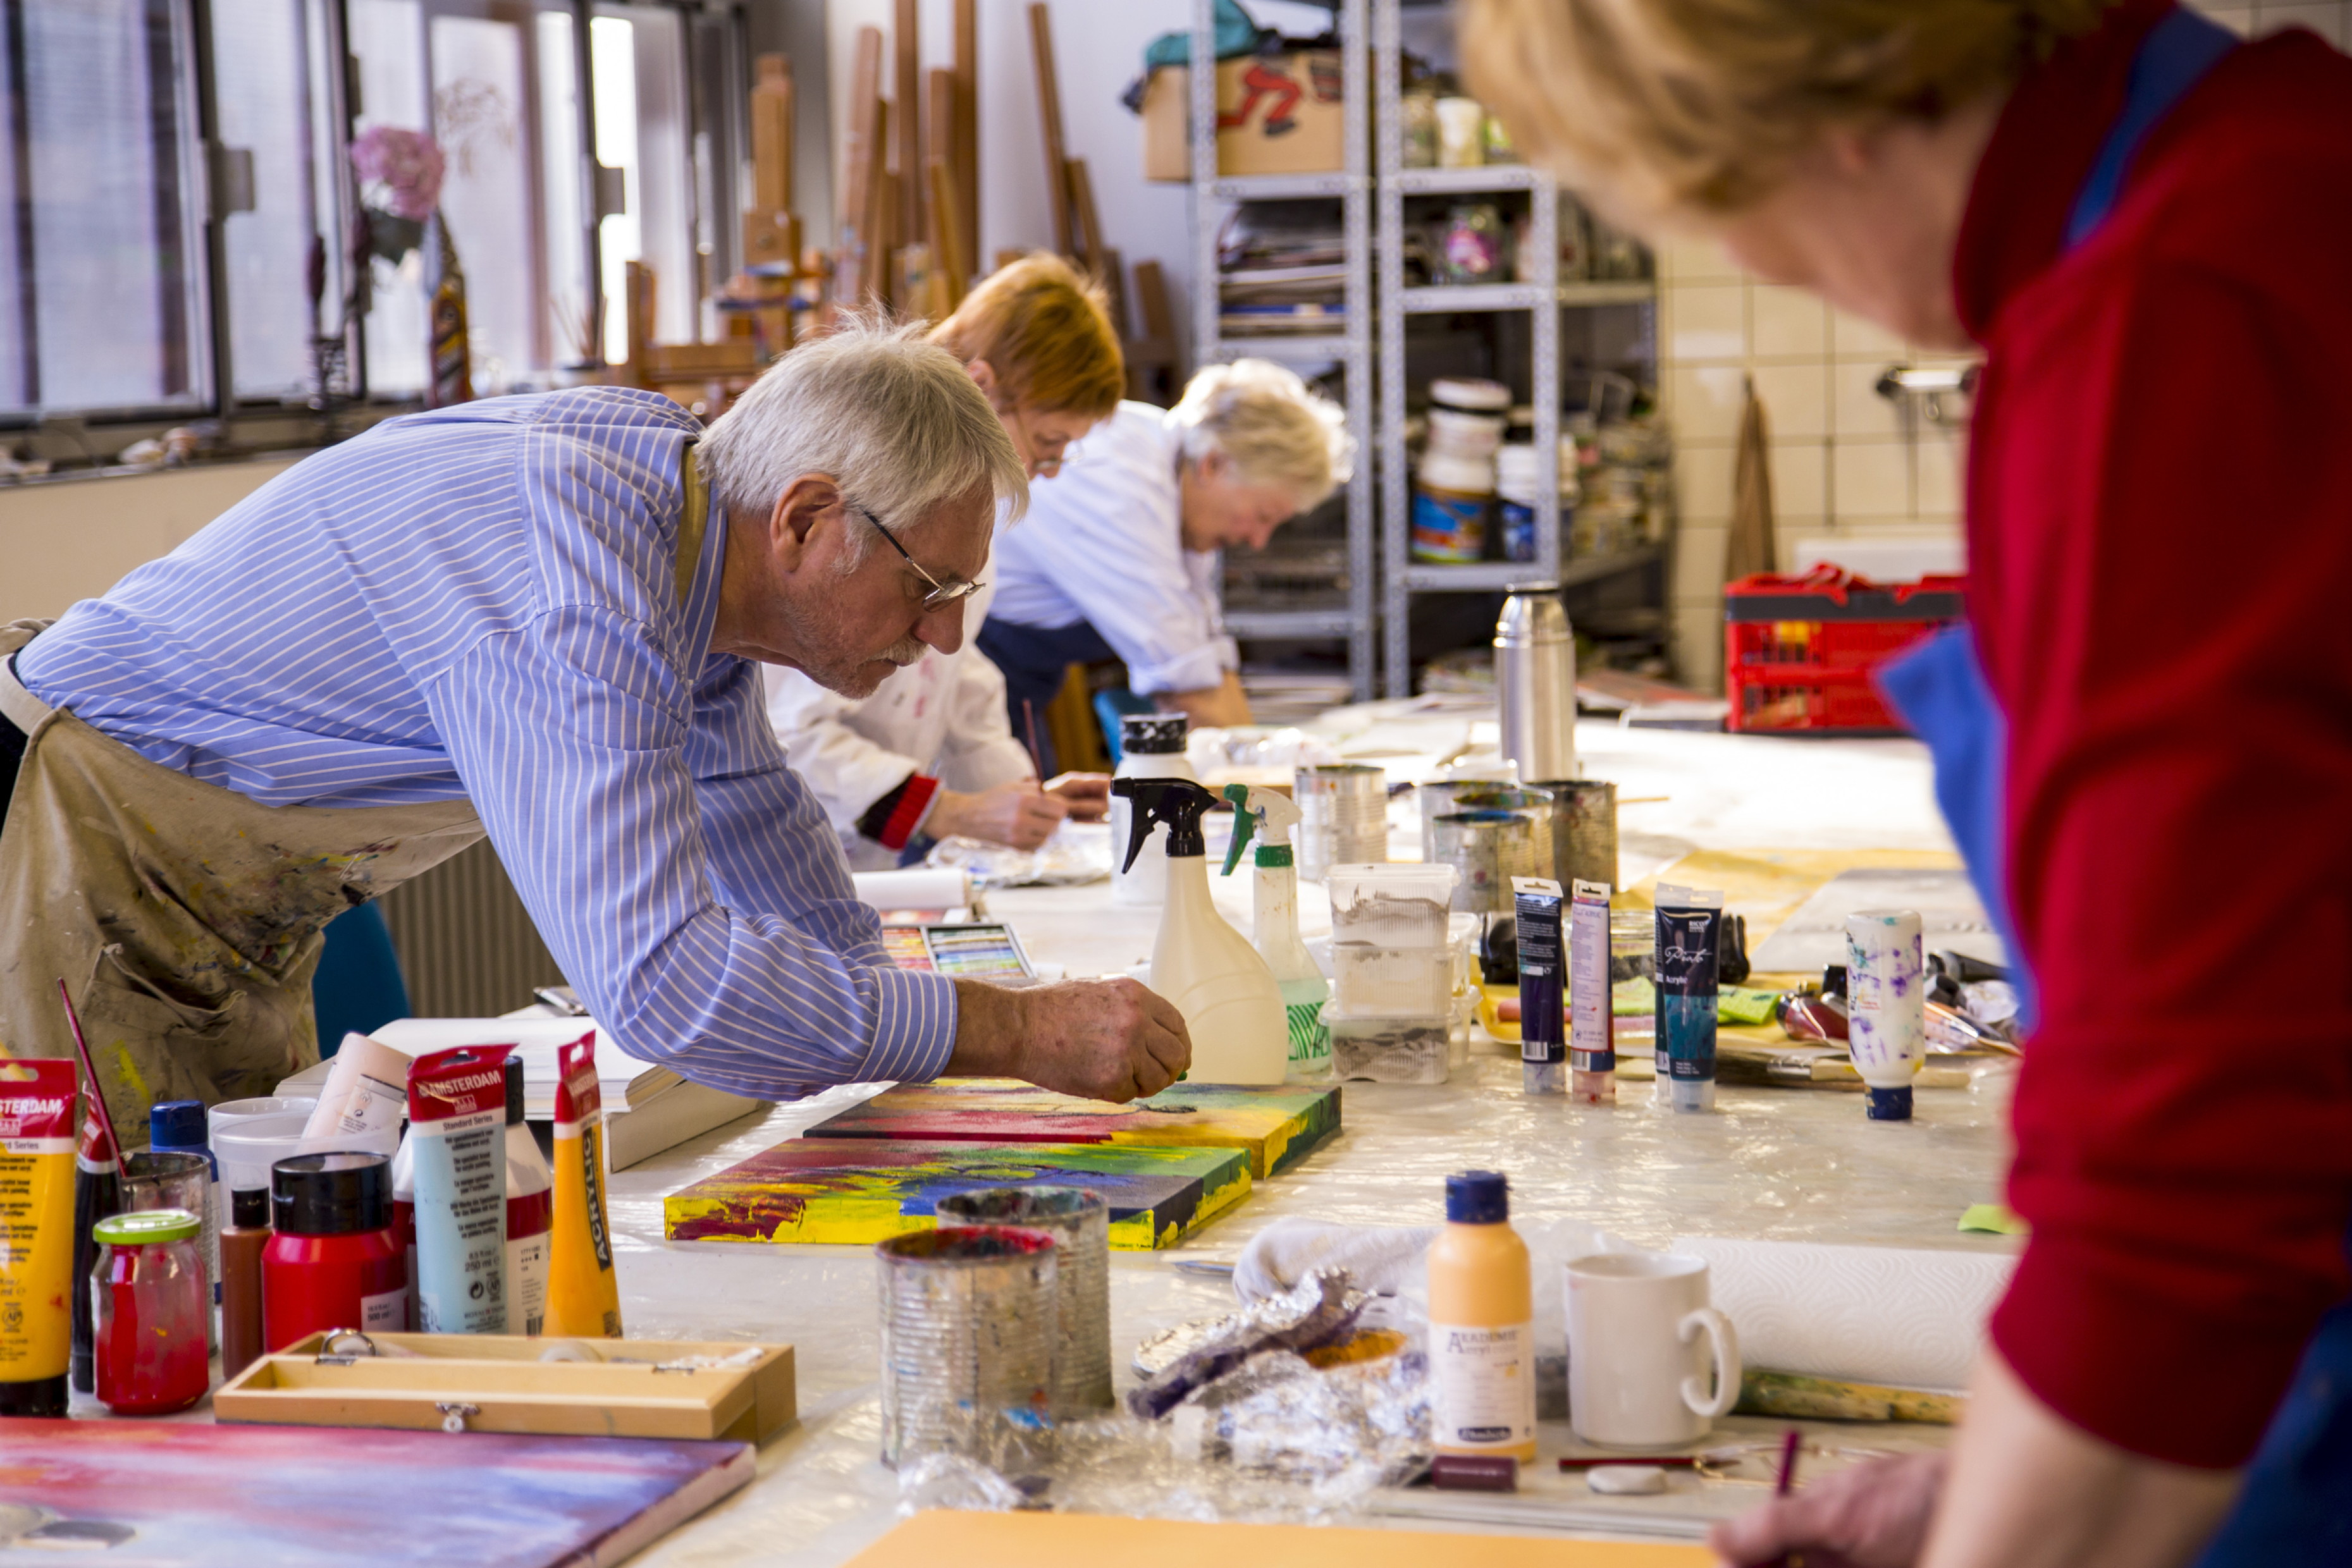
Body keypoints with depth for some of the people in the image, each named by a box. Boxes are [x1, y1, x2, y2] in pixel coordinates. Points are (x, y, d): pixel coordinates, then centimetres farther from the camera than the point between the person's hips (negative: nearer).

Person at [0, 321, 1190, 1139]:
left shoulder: (686, 502, -1)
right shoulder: (569, 591, -33)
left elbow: (750, 815, 19)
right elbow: (660, 982, -41)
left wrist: (896, 1019, 25)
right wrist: (1013, 1031, -34)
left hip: (231, 933, 9)